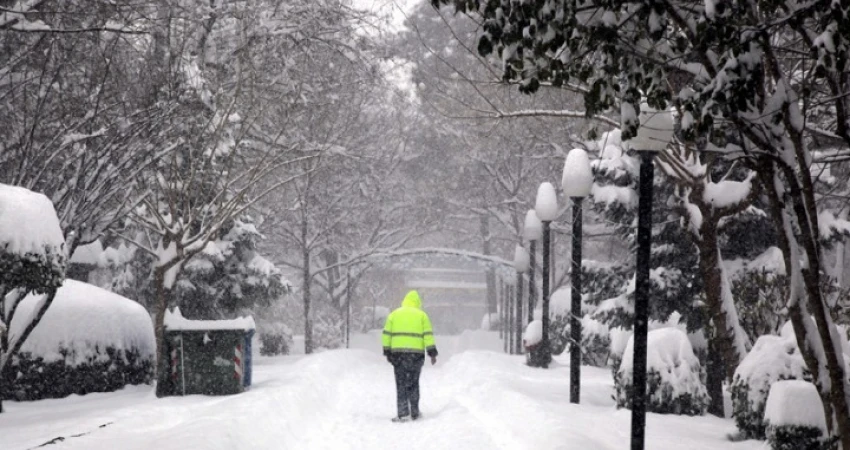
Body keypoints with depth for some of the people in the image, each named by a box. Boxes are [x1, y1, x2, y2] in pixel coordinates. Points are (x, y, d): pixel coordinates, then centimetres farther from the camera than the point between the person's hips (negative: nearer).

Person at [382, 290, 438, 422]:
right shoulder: (421, 315, 8)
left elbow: (386, 334, 6)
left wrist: (387, 352, 10)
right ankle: (414, 412, 12)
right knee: (413, 383, 11)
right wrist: (432, 353, 3)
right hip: (416, 354, 0)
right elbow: (428, 335, 1)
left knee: (401, 384, 1)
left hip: (398, 353, 0)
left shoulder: (394, 314, 11)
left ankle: (403, 413, -7)